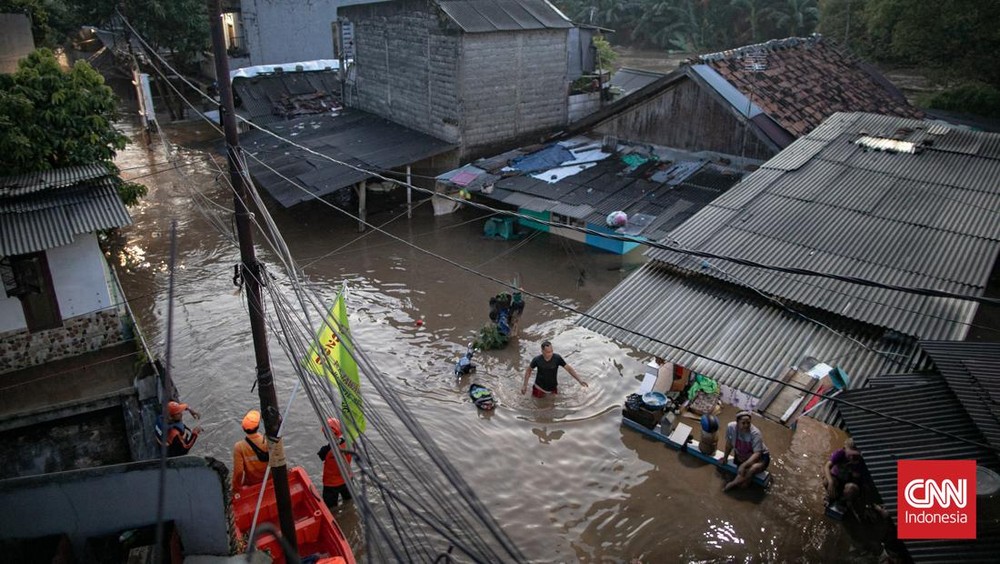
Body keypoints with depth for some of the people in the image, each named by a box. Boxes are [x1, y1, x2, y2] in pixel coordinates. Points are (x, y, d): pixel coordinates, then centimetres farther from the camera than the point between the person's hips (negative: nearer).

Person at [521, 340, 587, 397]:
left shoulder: (557, 358, -22)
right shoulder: (537, 360, -21)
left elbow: (569, 368, -16)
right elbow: (528, 370, -5)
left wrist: (580, 380, -23)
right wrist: (525, 385, -3)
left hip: (553, 389, 1)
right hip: (539, 388, -1)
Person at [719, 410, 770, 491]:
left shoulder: (755, 433, -31)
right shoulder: (731, 427, -22)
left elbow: (757, 453, -36)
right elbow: (729, 443, -3)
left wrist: (744, 465, -47)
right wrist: (725, 457, 4)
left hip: (760, 457, -3)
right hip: (742, 457, 3)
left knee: (752, 469, -36)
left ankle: (733, 483, -12)